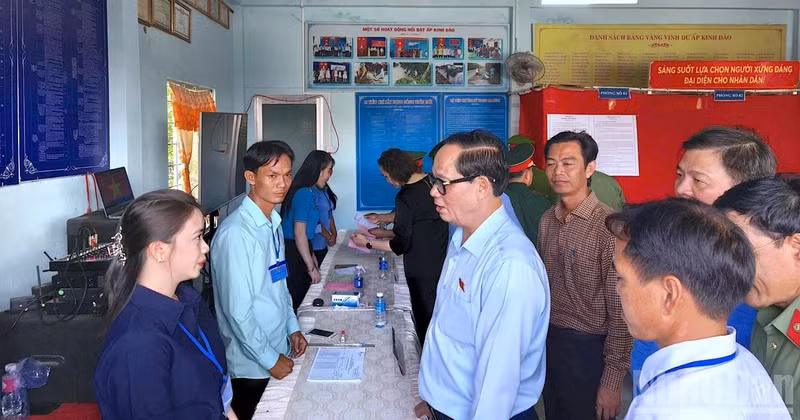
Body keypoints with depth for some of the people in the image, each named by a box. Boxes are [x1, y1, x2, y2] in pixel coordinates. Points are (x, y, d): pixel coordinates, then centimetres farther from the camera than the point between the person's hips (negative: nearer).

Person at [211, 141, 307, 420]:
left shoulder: (273, 223, 3)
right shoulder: (236, 233, -24)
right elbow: (238, 311, -23)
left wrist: (292, 328, 9)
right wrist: (269, 359, -15)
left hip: (278, 352, 8)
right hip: (252, 364, -8)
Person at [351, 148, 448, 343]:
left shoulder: (406, 197, -23)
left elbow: (401, 245, -19)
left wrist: (368, 243, -9)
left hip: (422, 270, -9)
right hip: (441, 260, 9)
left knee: (425, 320, 5)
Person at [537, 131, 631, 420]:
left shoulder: (609, 226, -18)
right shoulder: (547, 221, 4)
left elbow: (620, 310, -16)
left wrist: (612, 381, -14)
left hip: (588, 349, -6)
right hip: (548, 342, 6)